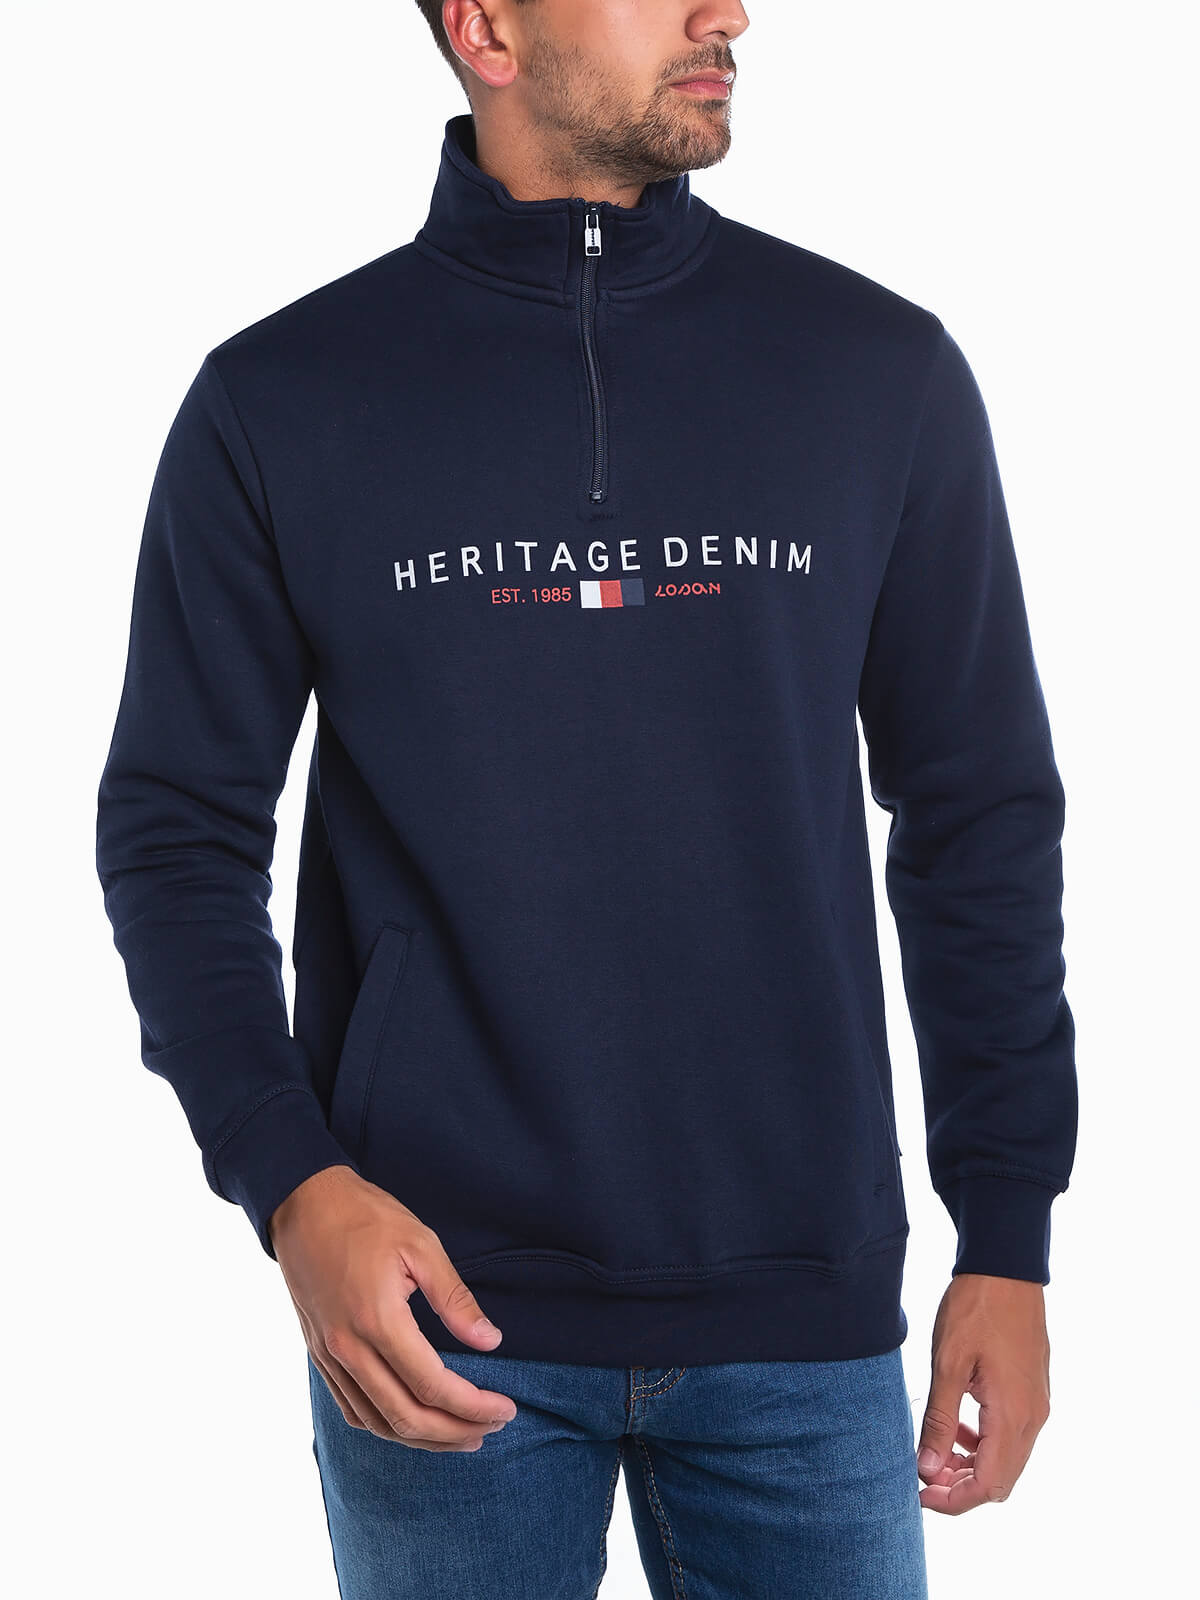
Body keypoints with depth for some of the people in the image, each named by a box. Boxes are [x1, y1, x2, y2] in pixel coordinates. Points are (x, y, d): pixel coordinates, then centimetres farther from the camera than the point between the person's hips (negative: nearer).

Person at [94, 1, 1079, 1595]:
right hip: (438, 1311, -1)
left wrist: (1011, 1240, 4)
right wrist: (287, 1180, -13)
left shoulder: (880, 369, 1)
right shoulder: (279, 403, -1)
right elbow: (179, 824, 2)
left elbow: (982, 821, 5)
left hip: (802, 1313, 1)